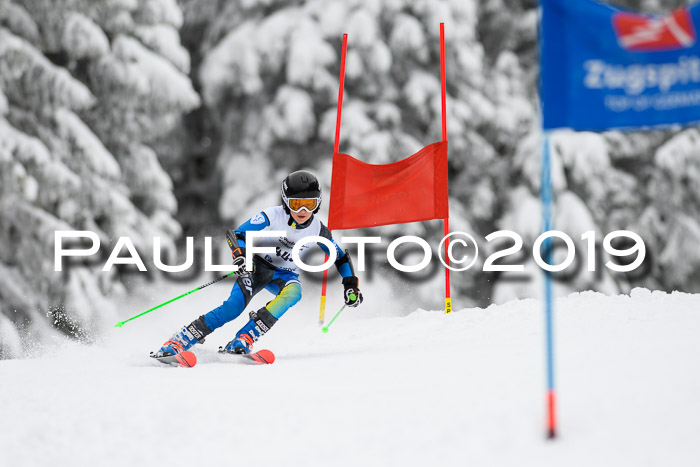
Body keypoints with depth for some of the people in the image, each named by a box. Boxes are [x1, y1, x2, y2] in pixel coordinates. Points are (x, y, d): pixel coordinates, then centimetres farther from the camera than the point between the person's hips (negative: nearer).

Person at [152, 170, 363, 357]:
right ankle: (178, 342, -22)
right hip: (259, 266, -2)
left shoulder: (318, 231, -9)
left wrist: (351, 285, -5)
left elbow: (341, 257, 5)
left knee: (293, 292, -35)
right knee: (234, 306, -27)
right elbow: (239, 235, -16)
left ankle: (243, 340, -38)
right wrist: (241, 260, -33)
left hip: (286, 275, 3)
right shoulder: (273, 215, -17)